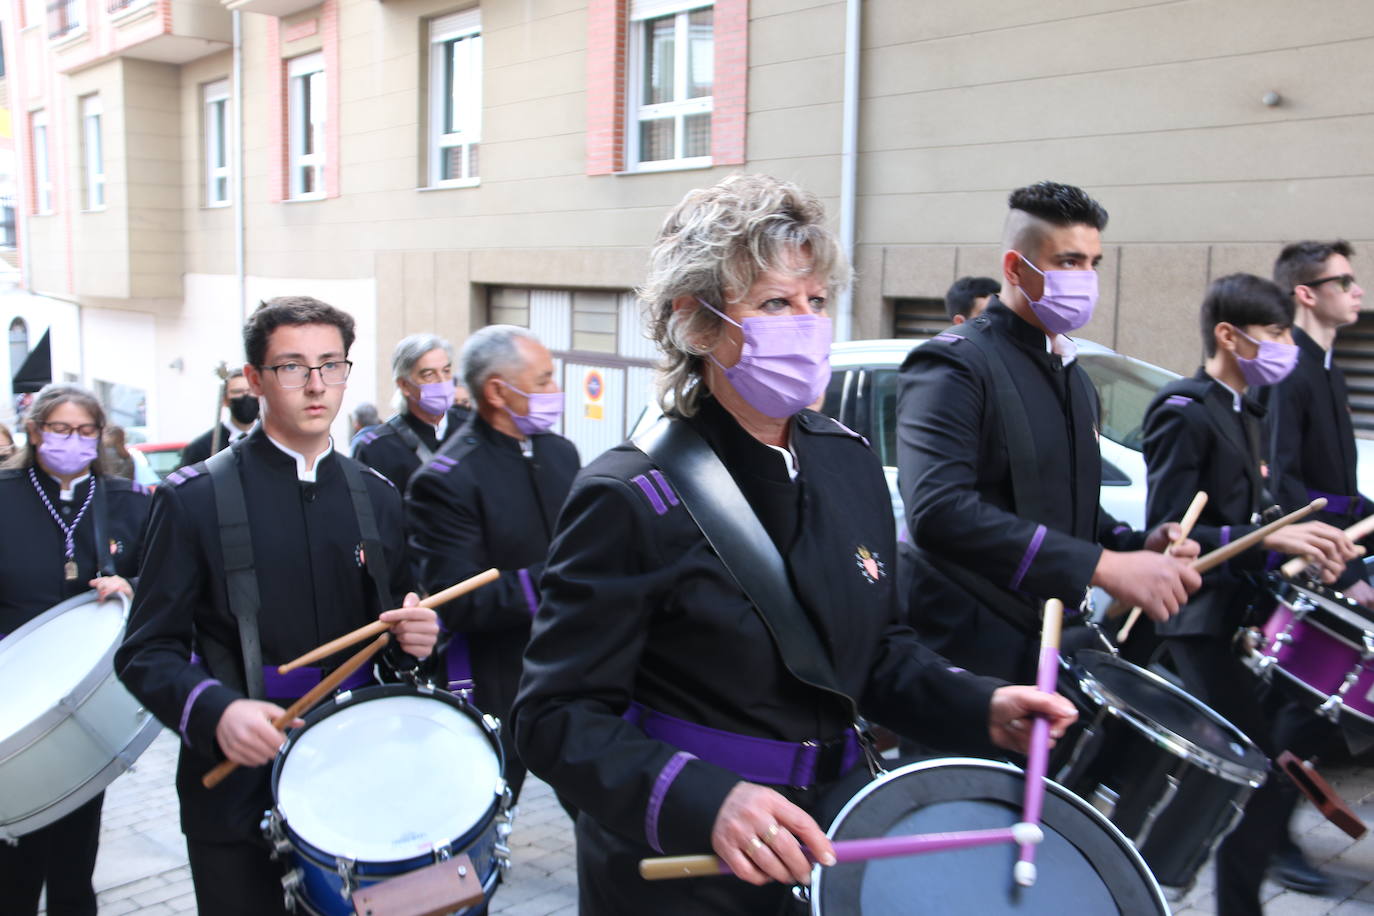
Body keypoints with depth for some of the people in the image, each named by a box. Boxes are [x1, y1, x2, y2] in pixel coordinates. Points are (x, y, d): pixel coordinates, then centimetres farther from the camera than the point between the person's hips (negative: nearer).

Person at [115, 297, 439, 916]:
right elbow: (147, 651, -7)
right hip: (236, 789, -3)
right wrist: (215, 710, -26)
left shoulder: (377, 496, 6)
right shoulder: (196, 498, -7)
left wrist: (413, 636, -9)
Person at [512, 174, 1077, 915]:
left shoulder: (849, 463, 0)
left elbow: (877, 650, 10)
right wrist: (702, 800, -34)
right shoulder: (631, 499, -19)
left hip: (834, 840, 6)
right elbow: (560, 718, -19)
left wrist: (982, 708, -7)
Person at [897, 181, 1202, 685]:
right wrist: (1102, 567, -31)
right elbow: (938, 511, -30)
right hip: (966, 653, -8)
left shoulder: (1073, 375, 14)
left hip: (1050, 640, 8)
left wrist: (1137, 547, 2)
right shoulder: (953, 365, -15)